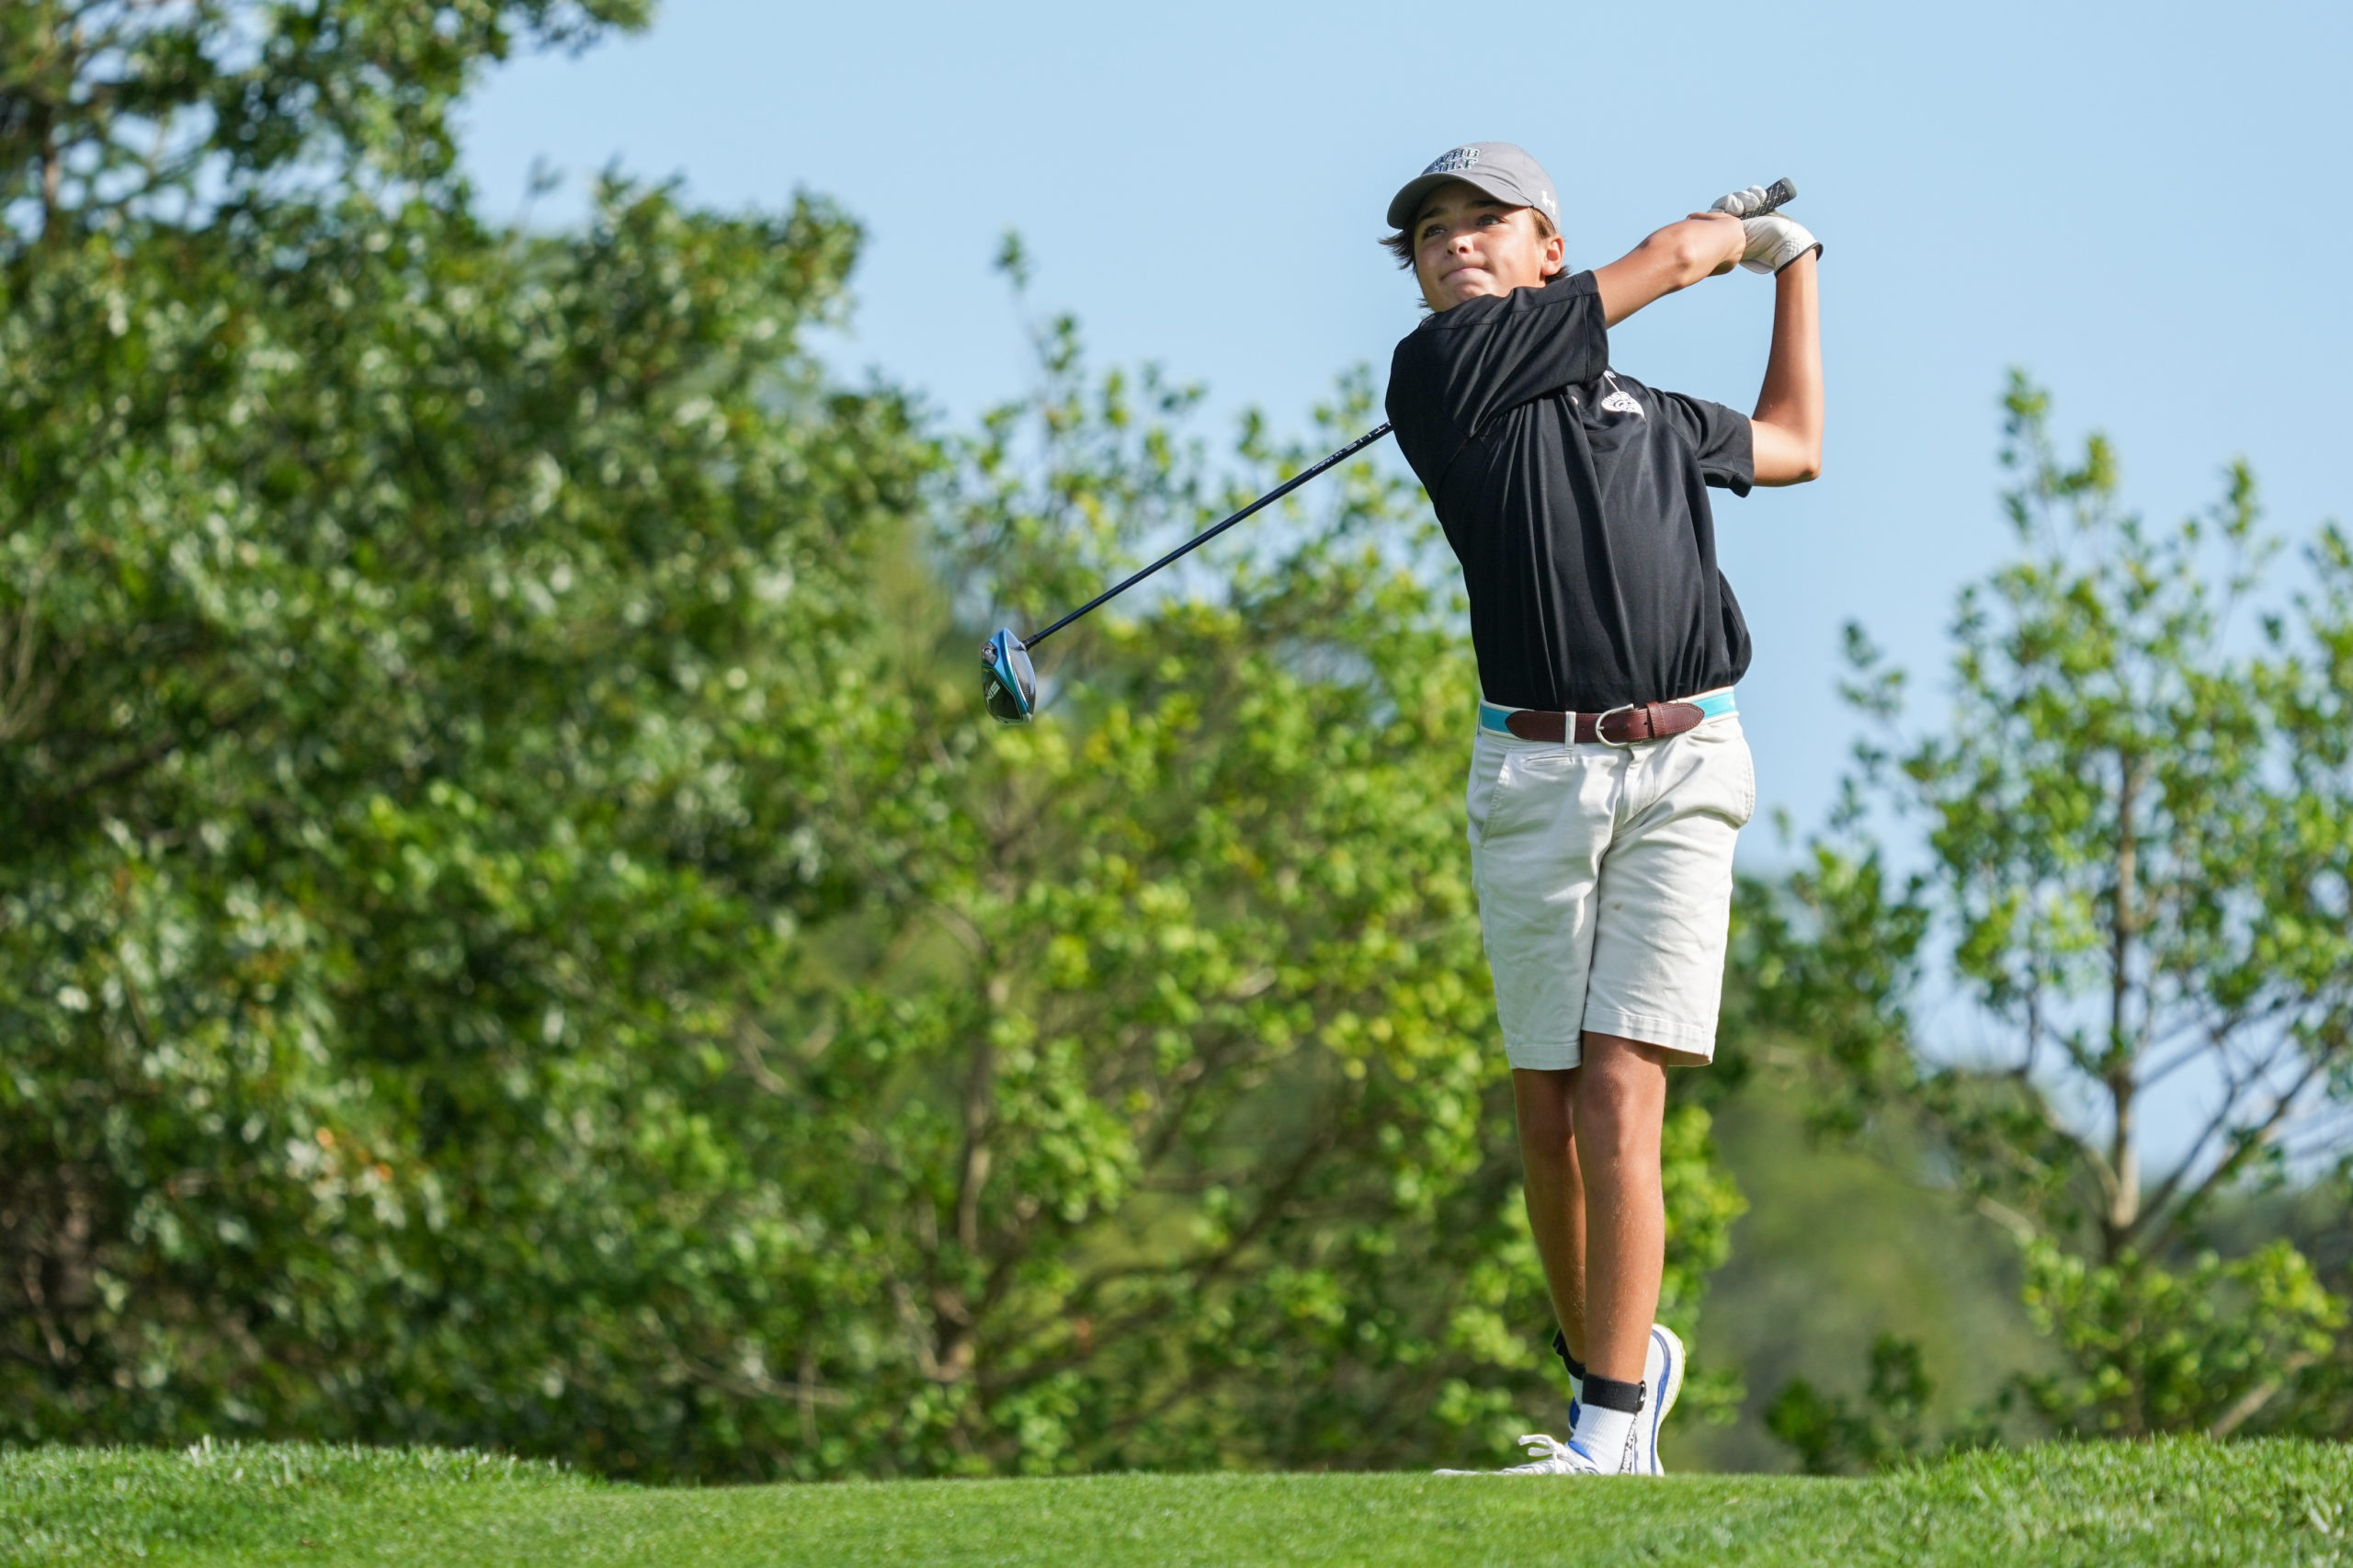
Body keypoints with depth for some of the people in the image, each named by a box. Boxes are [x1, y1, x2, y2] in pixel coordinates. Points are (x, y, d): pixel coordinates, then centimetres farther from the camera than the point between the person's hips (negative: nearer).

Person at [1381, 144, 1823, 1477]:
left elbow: (1793, 446, 41)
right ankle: (1612, 1359, 23)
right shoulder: (1441, 369, 4)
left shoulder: (1652, 415, 20)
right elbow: (1674, 258, 10)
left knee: (1620, 1092, -11)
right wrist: (1739, 229, 30)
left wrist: (1795, 262, 45)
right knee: (1549, 1105, 2)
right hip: (1533, 774, -1)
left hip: (1681, 773, 1)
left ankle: (1609, 1436, -15)